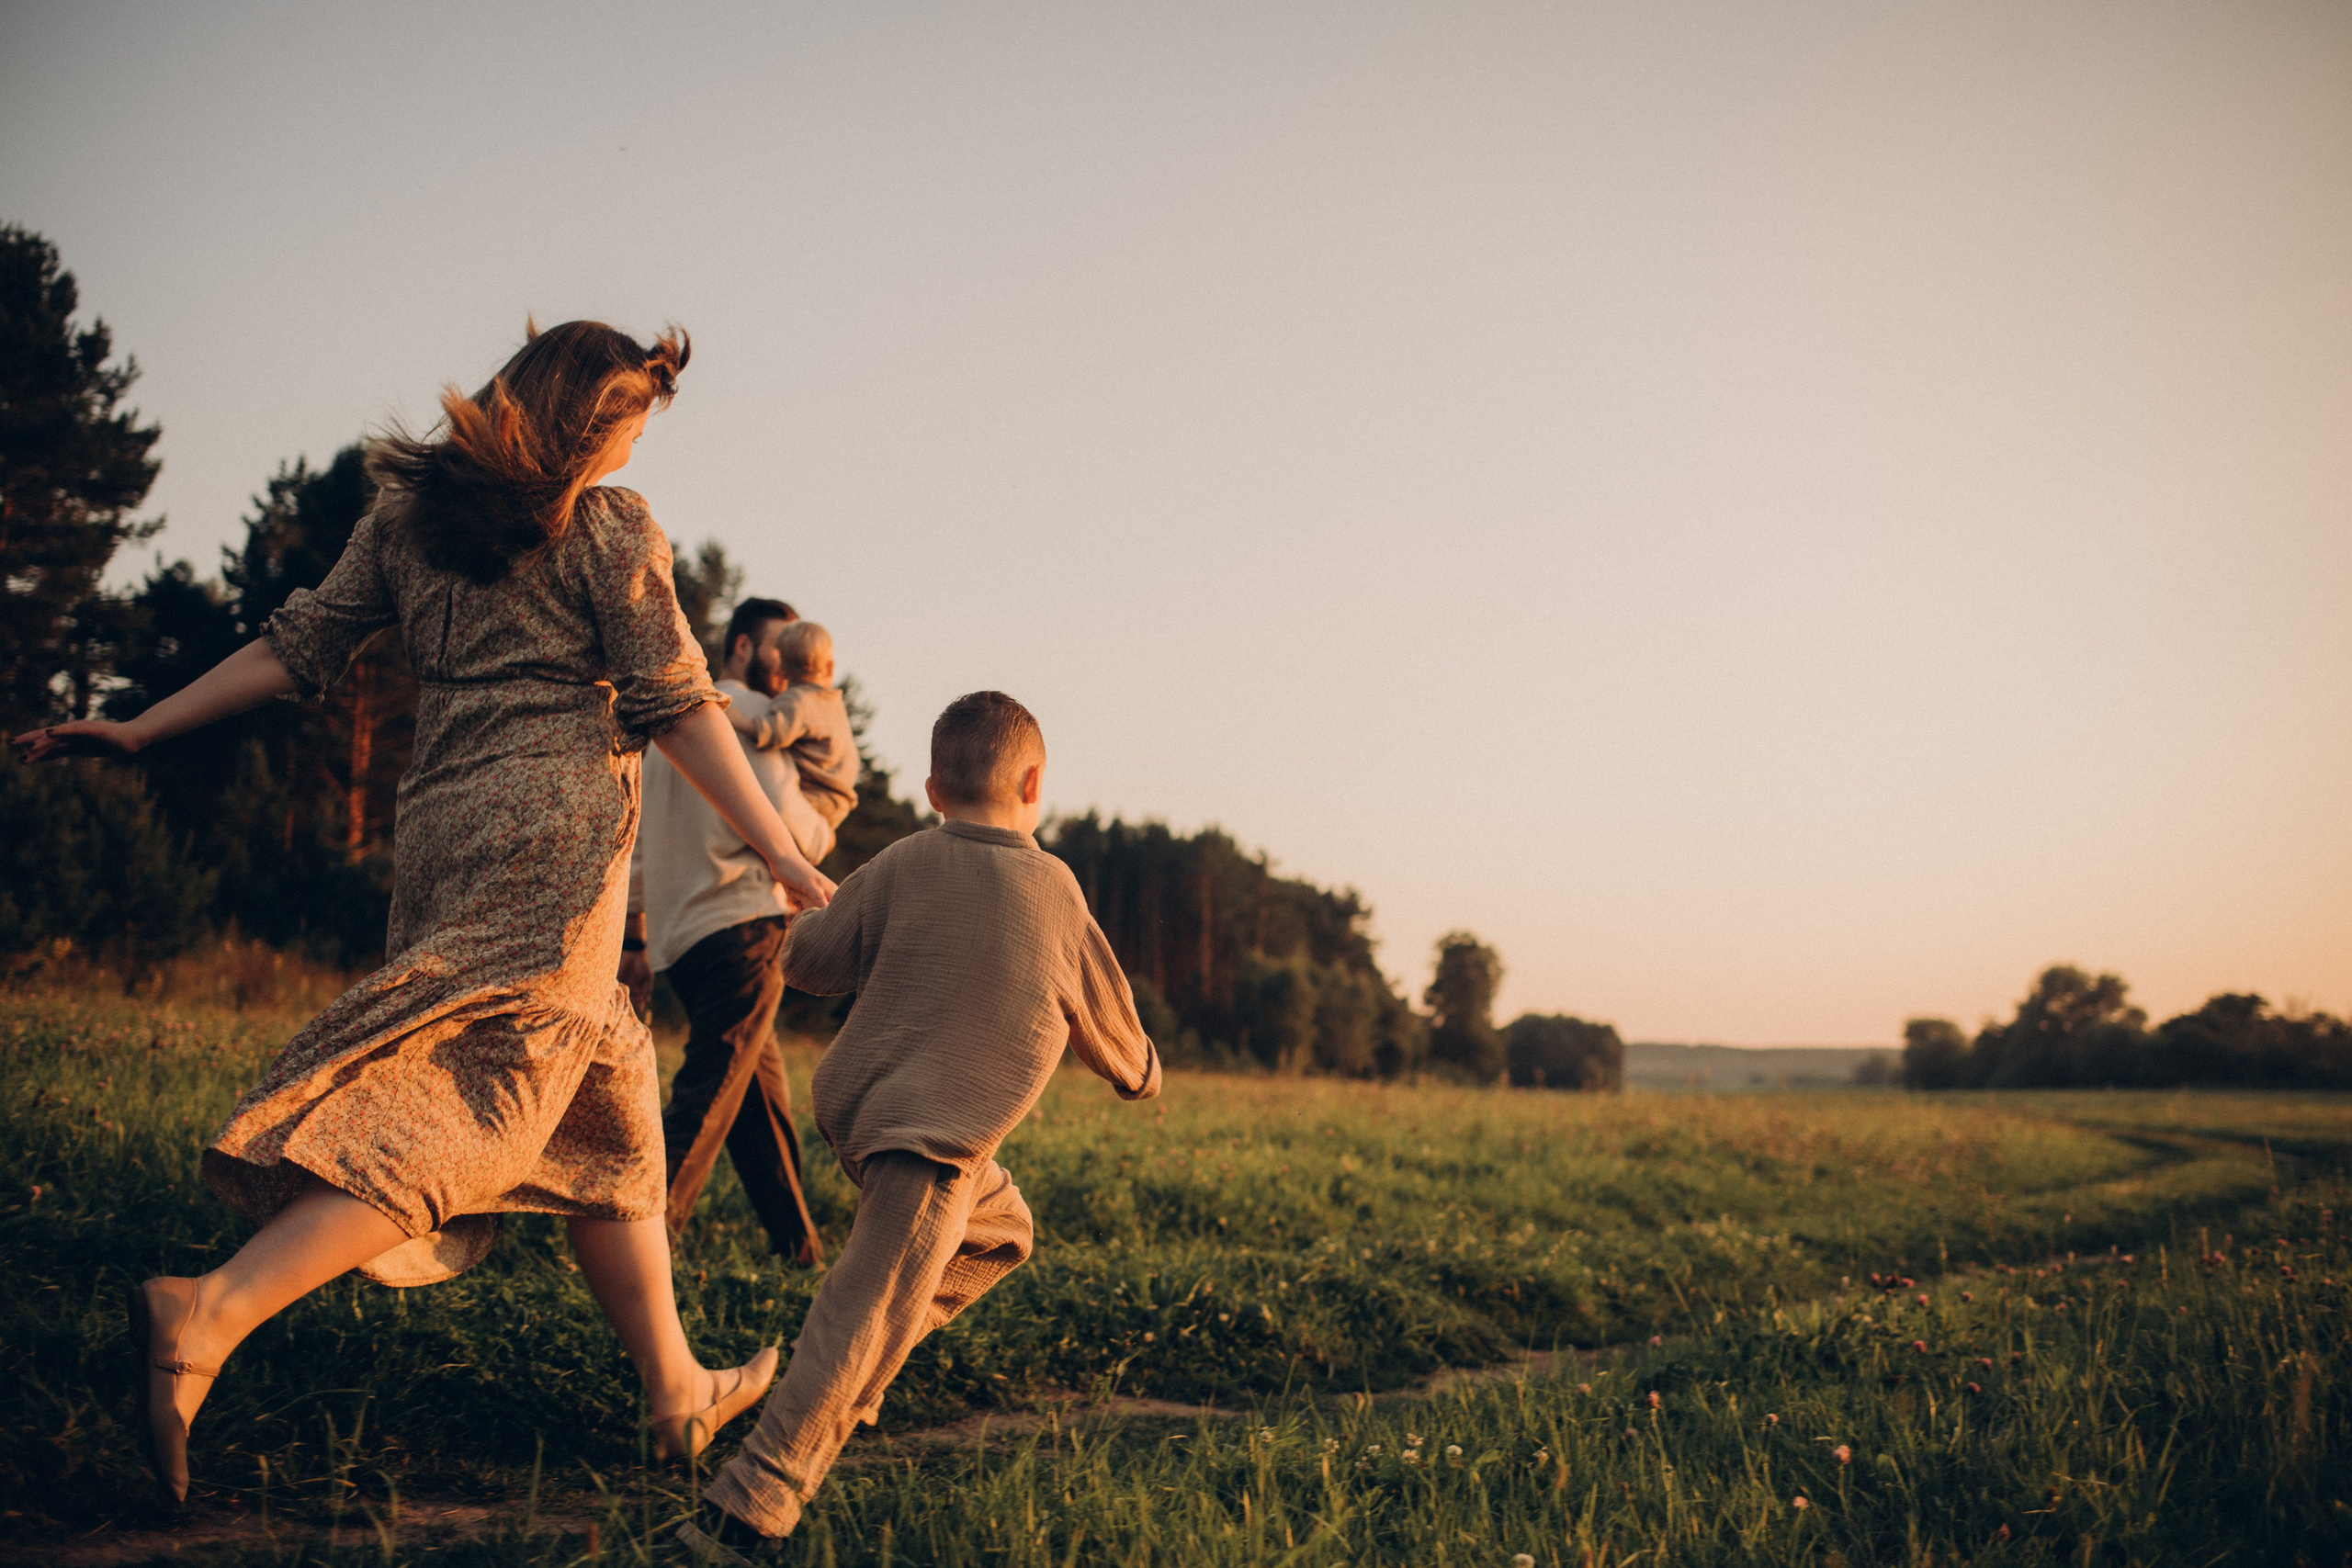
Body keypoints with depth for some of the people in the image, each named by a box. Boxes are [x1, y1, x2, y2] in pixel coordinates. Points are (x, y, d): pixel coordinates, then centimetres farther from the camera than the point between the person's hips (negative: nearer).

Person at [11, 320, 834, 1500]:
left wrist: (138, 731, 20)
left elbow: (298, 648, 12)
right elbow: (673, 704, -4)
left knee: (604, 1118, 13)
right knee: (471, 1111, -12)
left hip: (439, 825, 7)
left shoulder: (408, 514, 16)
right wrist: (784, 857, -3)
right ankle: (209, 1313, -27)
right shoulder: (609, 526, 1)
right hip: (554, 829, -7)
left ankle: (677, 1392, 17)